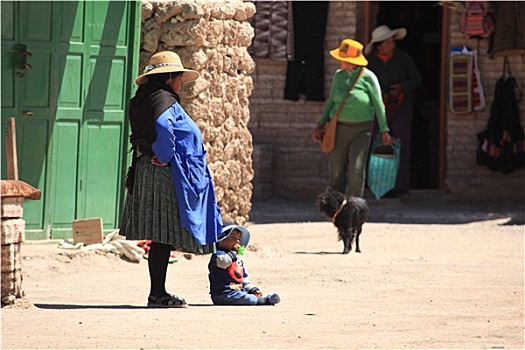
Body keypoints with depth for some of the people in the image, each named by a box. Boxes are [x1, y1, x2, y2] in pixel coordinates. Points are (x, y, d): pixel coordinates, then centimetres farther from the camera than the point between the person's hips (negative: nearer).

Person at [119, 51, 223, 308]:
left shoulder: (144, 100, 18)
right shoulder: (164, 100, -14)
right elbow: (162, 126, -31)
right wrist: (165, 157, -20)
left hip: (147, 171, 10)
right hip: (165, 173, -10)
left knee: (162, 236, 12)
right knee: (163, 236, -5)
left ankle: (158, 293, 15)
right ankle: (158, 294, -3)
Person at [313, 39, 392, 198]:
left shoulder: (367, 77, -7)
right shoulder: (339, 75, 5)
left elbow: (378, 104, -1)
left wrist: (384, 129, 0)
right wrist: (321, 122, 13)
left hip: (361, 129, -4)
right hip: (338, 127, 4)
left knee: (356, 171, -7)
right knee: (336, 170, 3)